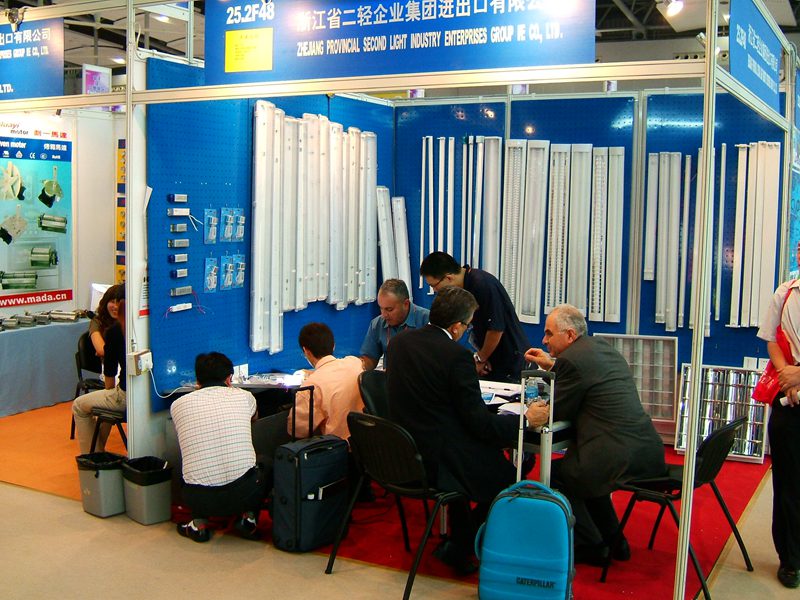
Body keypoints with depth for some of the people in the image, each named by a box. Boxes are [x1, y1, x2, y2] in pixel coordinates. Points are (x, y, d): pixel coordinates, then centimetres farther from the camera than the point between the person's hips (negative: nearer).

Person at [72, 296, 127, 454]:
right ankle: (98, 451, 46)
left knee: (79, 406, 19)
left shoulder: (114, 331, -8)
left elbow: (109, 371, 1)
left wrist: (111, 391, 20)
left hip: (126, 397, -6)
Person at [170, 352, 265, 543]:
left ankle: (199, 523, 18)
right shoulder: (243, 396, 7)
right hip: (244, 494, -1)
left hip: (199, 499, 1)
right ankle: (249, 517, 14)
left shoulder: (178, 404, 8)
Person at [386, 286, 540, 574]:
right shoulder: (457, 356, -19)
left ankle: (460, 539, 37)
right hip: (438, 461, -8)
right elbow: (480, 423, -17)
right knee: (507, 477, 8)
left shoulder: (399, 341, 1)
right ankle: (459, 549, 15)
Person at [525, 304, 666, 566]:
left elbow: (558, 412, -3)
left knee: (555, 473, 12)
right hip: (650, 450, 9)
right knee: (585, 470, 32)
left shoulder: (572, 359, -11)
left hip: (619, 459, -9)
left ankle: (591, 547, 17)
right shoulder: (601, 346, 15)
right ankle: (613, 541, 35)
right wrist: (552, 365, 24)